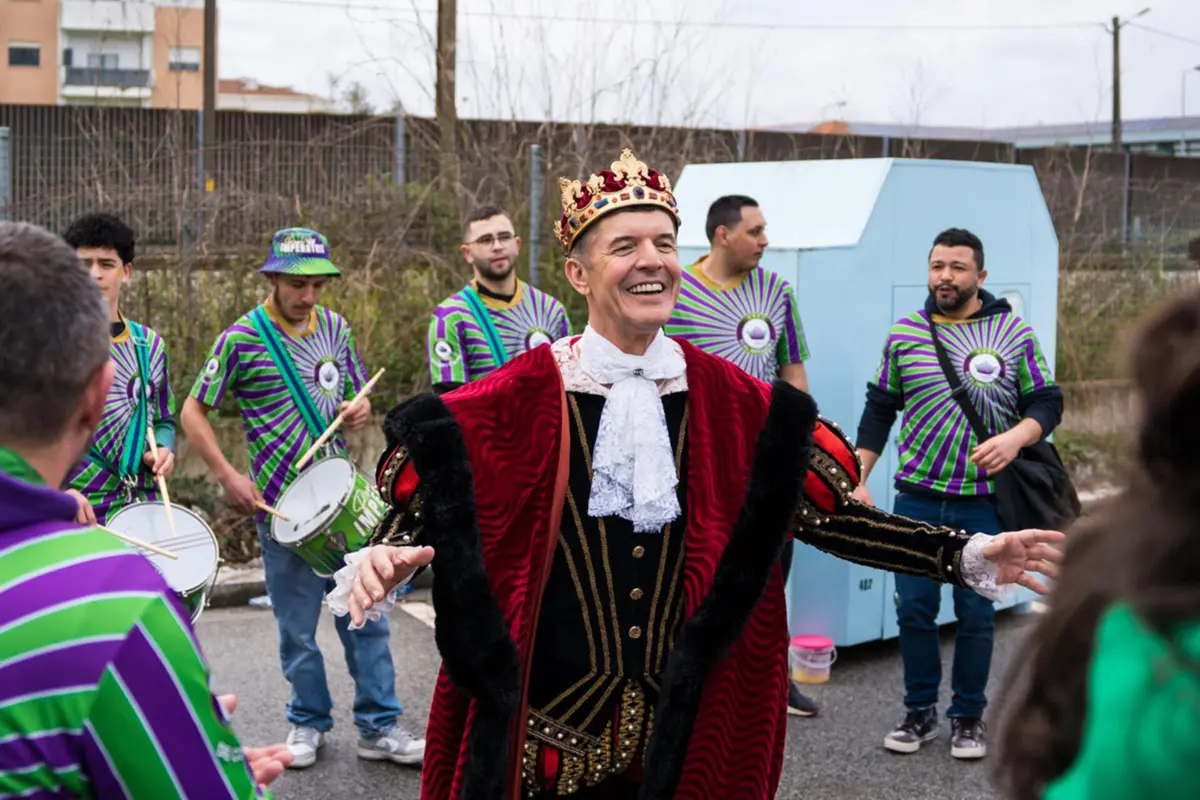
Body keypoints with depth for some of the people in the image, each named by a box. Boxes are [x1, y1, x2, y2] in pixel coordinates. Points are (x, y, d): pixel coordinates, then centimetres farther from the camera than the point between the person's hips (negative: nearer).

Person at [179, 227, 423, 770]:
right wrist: (228, 475, -11)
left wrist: (361, 409, -6)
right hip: (282, 503, -3)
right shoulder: (242, 338, -8)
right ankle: (308, 722, 25)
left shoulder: (335, 328, 5)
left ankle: (379, 726, 14)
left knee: (366, 613, 5)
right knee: (298, 626, 6)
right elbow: (193, 412, -2)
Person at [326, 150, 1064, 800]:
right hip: (546, 722, -2)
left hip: (684, 723, 2)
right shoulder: (526, 395, -9)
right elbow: (424, 508, -9)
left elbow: (828, 510, 0)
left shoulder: (729, 397, -1)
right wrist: (381, 563, -30)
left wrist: (969, 556, -8)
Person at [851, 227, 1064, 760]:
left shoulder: (1014, 333, 0)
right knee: (914, 607, 5)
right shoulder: (904, 334, 4)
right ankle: (920, 712, 22)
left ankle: (968, 718, 22)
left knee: (976, 614, 6)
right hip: (916, 497, 1)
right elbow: (879, 410, 10)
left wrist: (1015, 437, -18)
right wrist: (858, 479, 4)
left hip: (984, 501, -1)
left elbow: (1047, 402, 3)